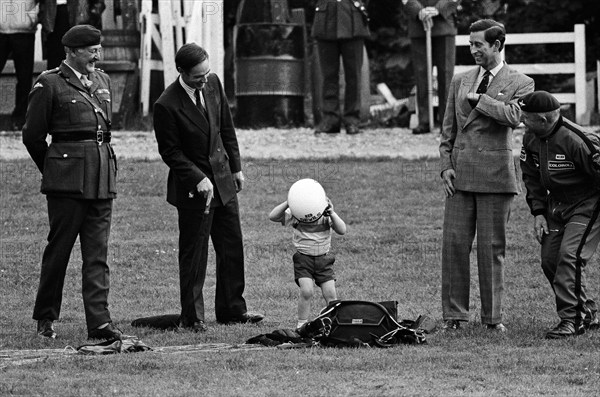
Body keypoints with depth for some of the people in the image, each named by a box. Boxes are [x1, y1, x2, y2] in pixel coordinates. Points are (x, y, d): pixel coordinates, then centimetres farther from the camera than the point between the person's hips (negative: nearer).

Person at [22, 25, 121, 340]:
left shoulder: (102, 81, 15)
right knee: (59, 247, 2)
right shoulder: (50, 84, -5)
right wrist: (53, 169, 8)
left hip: (103, 176, 5)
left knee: (97, 253, 0)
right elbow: (32, 135, -1)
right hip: (67, 181, -5)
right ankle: (45, 318, 15)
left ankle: (99, 322, -4)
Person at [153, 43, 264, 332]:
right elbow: (170, 153, -15)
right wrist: (198, 179, -21)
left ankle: (231, 309, 23)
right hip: (193, 188, -7)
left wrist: (236, 167, 12)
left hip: (223, 179, 7)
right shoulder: (167, 106, -20)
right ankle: (191, 317, 10)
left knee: (232, 248, 12)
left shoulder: (212, 84, 0)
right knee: (194, 254, 0)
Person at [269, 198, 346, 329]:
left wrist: (332, 214, -27)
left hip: (323, 258, 2)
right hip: (303, 258, -2)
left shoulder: (326, 214, -5)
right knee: (306, 291, -19)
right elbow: (273, 216, -18)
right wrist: (288, 203, -30)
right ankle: (302, 324, -5)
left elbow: (342, 230, -14)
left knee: (330, 294, -4)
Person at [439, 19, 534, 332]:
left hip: (495, 173, -3)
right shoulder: (460, 81, 16)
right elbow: (448, 129, 17)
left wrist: (477, 98, -10)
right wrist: (446, 165, 5)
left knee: (492, 247, -1)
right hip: (460, 173, 4)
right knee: (454, 242, -2)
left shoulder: (519, 83, 2)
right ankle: (454, 314, 2)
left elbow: (513, 116, -18)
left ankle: (492, 315, 7)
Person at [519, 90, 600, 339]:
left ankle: (570, 319, -16)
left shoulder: (574, 141, -28)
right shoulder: (531, 139, -3)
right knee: (549, 260, 4)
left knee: (569, 256, -21)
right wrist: (538, 212, 2)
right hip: (556, 206, 8)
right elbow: (531, 176, 11)